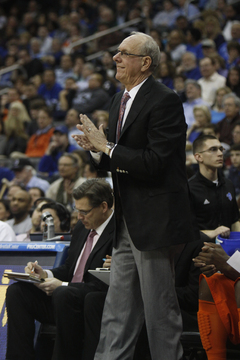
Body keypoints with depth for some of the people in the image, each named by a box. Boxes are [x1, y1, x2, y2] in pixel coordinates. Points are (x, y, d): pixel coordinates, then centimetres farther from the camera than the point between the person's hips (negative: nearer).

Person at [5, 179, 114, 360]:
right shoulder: (82, 228, 14)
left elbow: (107, 284, -20)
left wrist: (62, 286, -22)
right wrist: (46, 274, 1)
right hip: (66, 297, 9)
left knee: (63, 295, -37)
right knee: (16, 291, -6)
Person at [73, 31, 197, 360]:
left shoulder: (164, 101, -14)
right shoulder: (120, 101, 14)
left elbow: (155, 162, -22)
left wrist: (107, 147, -17)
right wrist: (96, 149, -1)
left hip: (154, 220, -9)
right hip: (127, 222, 9)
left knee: (160, 309, 0)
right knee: (117, 311, 12)